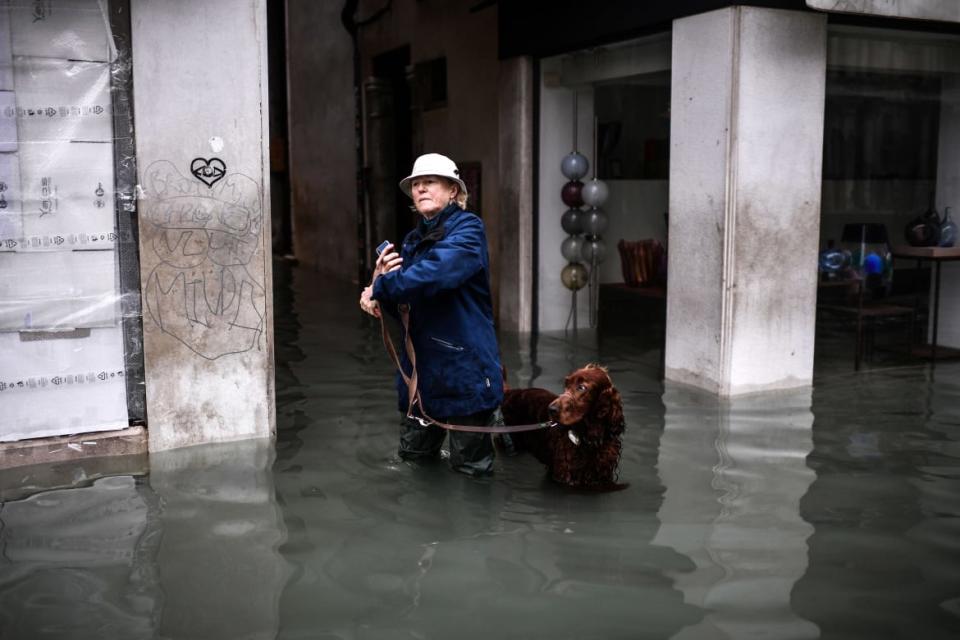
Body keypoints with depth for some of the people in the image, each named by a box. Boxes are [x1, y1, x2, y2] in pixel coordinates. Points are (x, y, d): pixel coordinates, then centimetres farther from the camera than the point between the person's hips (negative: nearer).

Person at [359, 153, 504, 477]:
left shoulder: (467, 229, -11)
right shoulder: (413, 240, 11)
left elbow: (434, 273, -30)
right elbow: (402, 306, 11)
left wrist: (379, 289, -18)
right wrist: (382, 278, -10)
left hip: (464, 362, -7)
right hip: (421, 363, 7)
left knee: (469, 467, 5)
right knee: (413, 455, 16)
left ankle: (494, 418, 31)